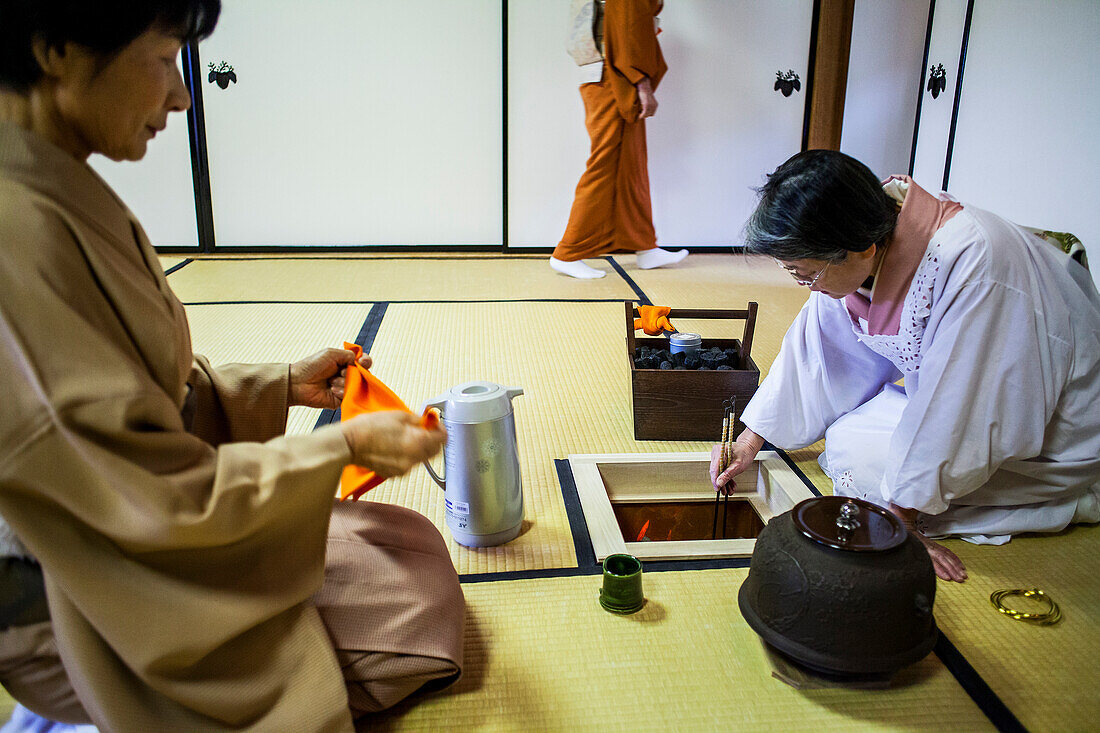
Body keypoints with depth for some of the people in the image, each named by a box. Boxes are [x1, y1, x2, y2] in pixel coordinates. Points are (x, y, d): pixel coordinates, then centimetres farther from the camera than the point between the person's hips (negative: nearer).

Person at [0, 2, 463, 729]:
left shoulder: (59, 197, 1)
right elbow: (163, 498, -28)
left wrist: (285, 384, 3)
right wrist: (343, 446, -21)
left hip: (133, 528, 9)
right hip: (94, 609, -9)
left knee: (410, 547, 10)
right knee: (410, 599, -2)